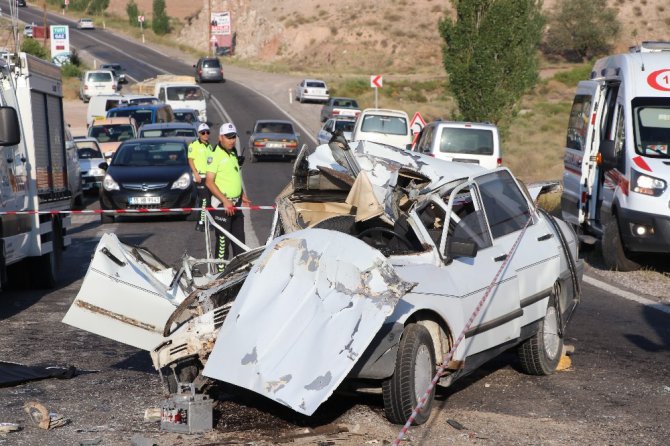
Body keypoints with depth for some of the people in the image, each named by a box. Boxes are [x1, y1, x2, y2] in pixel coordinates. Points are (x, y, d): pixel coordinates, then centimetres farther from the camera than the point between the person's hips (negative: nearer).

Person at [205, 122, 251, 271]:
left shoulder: (233, 154, 14)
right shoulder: (215, 155, -13)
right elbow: (209, 182, -18)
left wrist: (242, 195, 17)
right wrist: (225, 201, -22)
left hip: (235, 203, 8)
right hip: (222, 203, -8)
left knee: (239, 238, 12)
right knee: (223, 239, -4)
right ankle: (221, 270, 3)